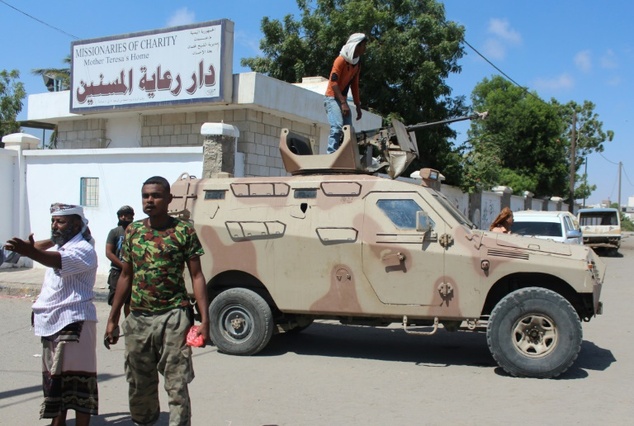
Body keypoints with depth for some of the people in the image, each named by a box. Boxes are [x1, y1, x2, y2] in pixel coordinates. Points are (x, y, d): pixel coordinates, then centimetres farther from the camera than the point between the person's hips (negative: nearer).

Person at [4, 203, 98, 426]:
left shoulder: (84, 250, -14)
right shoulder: (58, 247, 17)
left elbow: (59, 261, -33)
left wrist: (29, 252, -49)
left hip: (74, 323, -9)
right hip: (51, 323, 9)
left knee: (76, 380, -7)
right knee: (55, 378, 15)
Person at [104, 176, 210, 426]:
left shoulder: (183, 231, -4)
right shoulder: (133, 230, 8)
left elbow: (197, 276, -3)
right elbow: (126, 276, 14)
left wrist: (204, 320, -10)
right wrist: (112, 319, 13)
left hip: (173, 317, -4)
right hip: (138, 319, 4)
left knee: (177, 385, -2)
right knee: (140, 385, 14)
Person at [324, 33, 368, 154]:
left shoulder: (357, 64, 11)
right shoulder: (341, 60, -13)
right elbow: (333, 82, -19)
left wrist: (358, 106, 14)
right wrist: (343, 103, -25)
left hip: (342, 99, 9)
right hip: (332, 98, -9)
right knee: (337, 127, -26)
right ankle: (331, 155, -29)